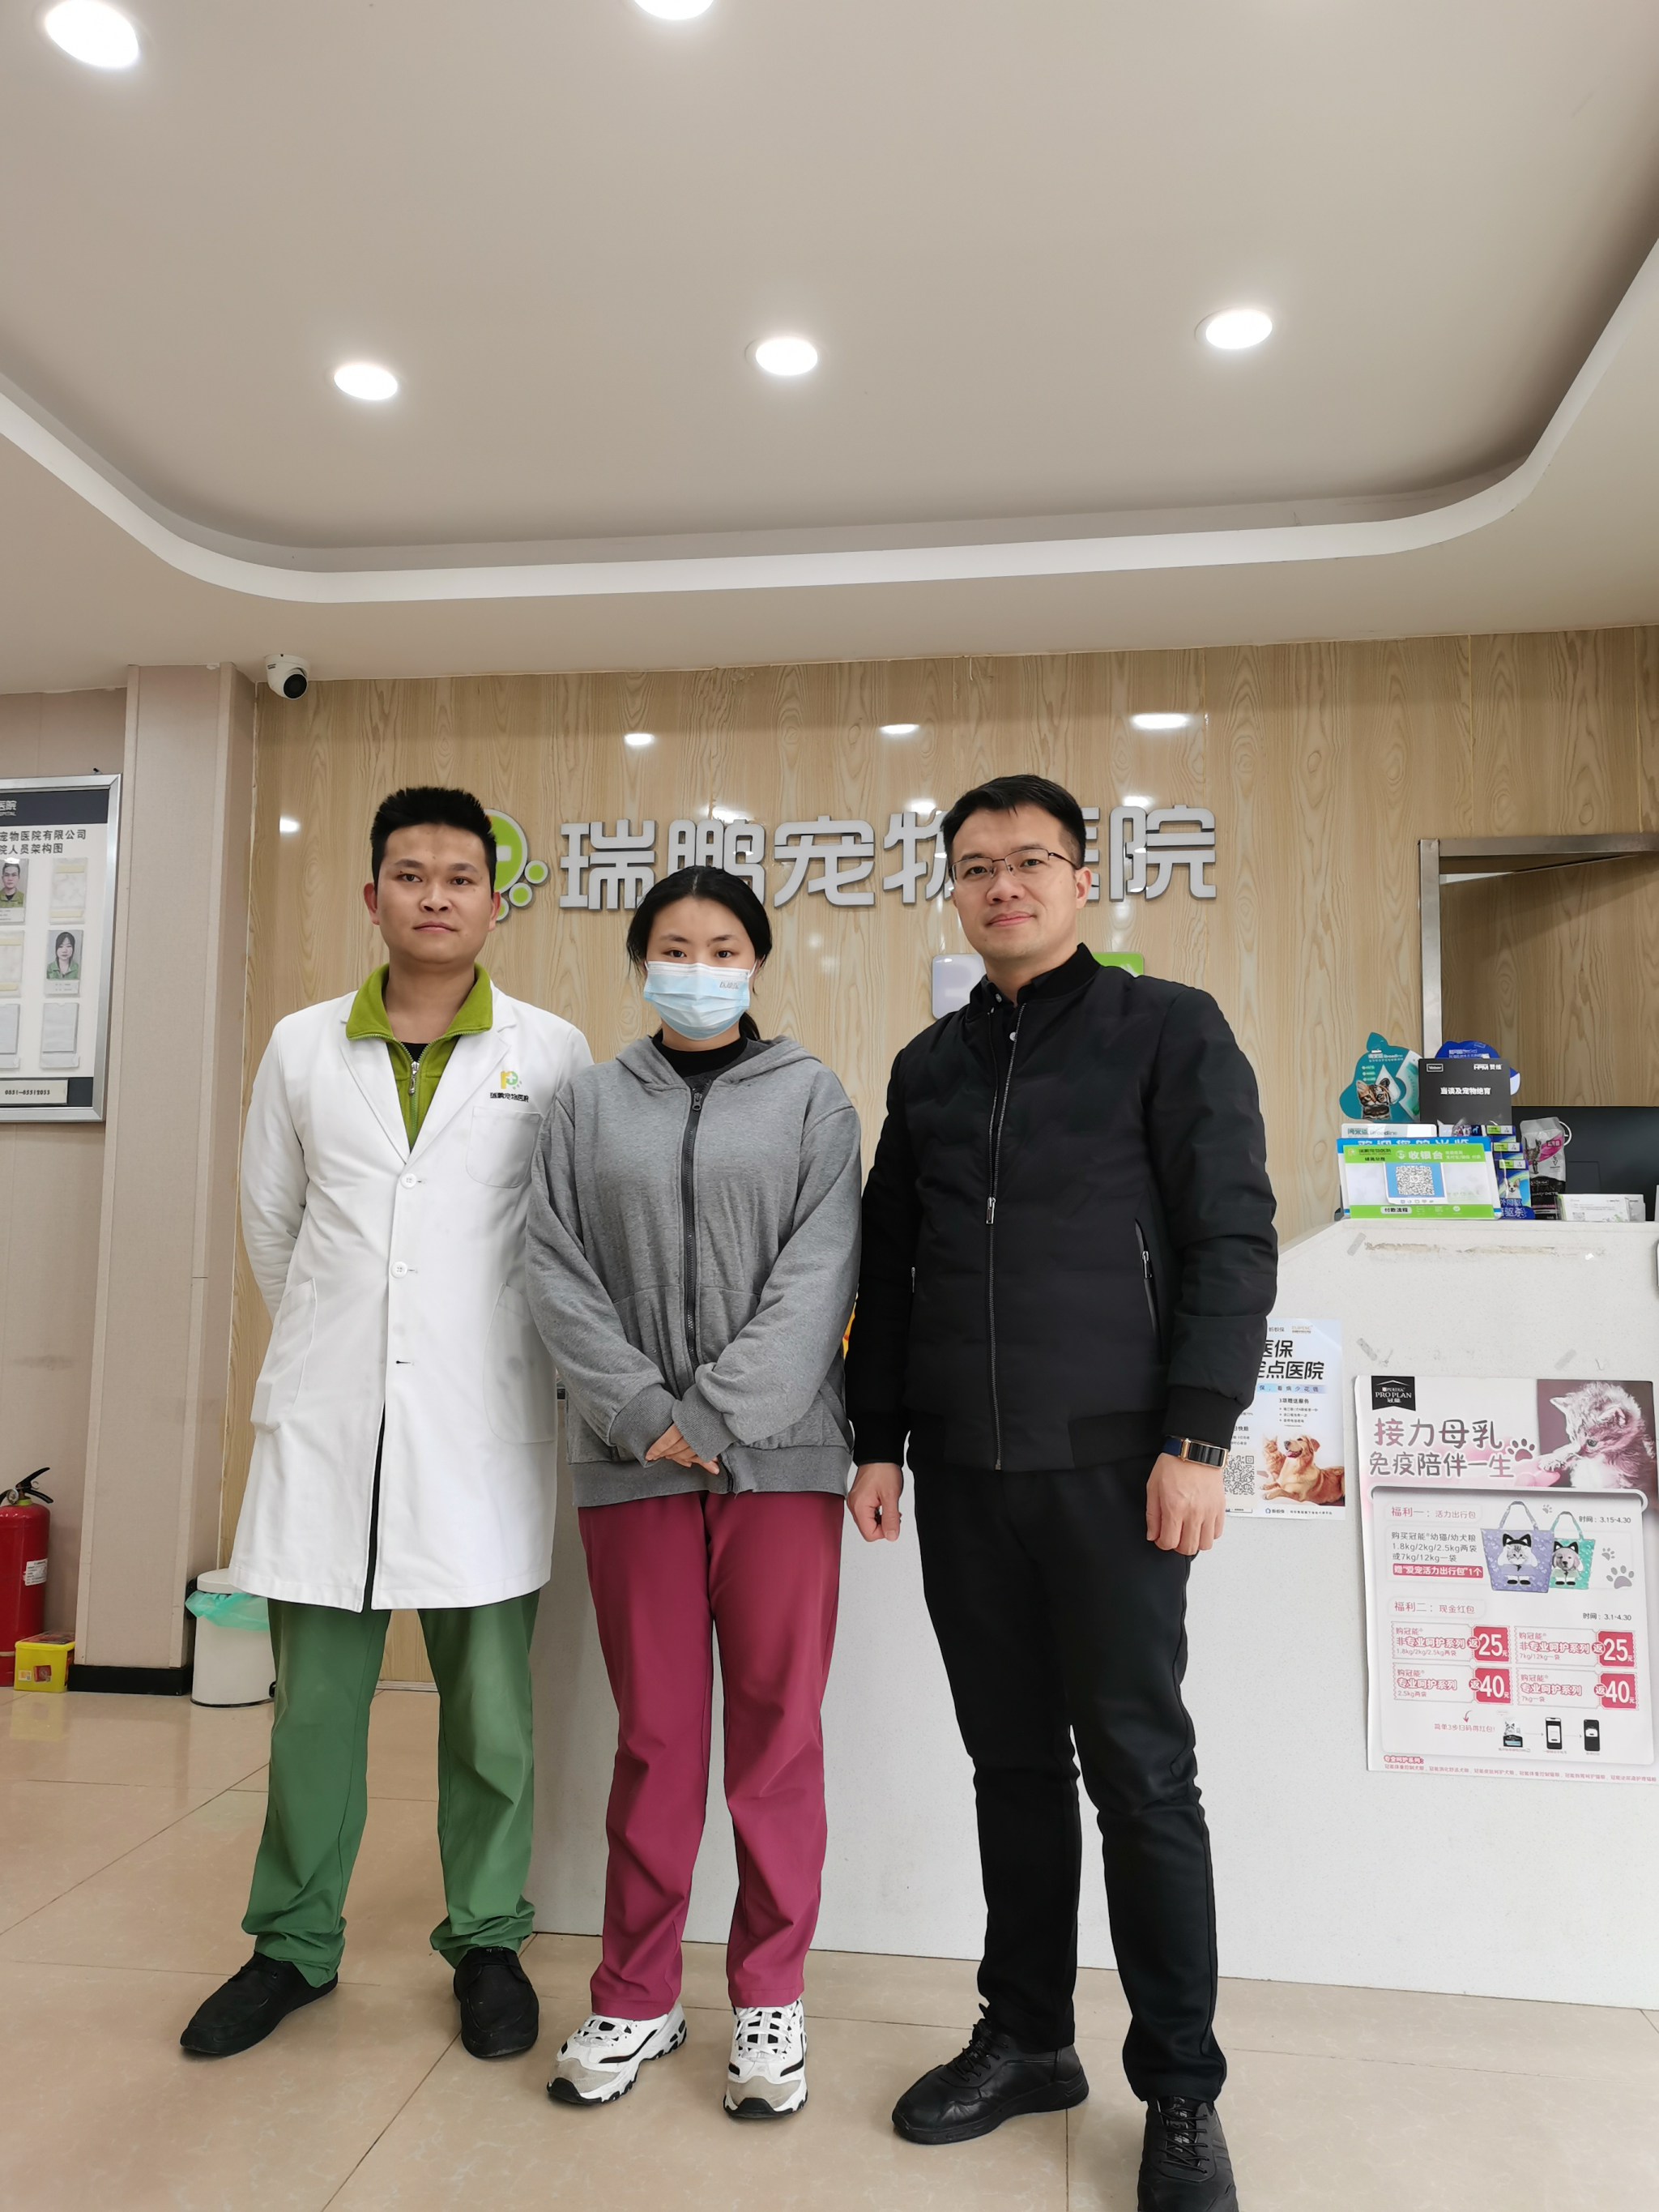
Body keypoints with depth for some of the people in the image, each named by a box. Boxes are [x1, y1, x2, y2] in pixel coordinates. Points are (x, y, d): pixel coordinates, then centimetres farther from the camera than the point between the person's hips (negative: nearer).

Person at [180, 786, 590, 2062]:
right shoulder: (302, 1048, 6)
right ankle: (296, 1942, 32)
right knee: (314, 1698, 12)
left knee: (489, 1705, 7)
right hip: (324, 1420, 2)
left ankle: (487, 1939, 27)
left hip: (482, 1420, -2)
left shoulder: (551, 1053, 0)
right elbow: (270, 1220, 16)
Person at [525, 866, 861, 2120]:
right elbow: (558, 1269, 3)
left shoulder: (810, 1097, 4)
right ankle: (637, 1996, 27)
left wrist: (716, 1414, -13)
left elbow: (817, 1275, -5)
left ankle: (770, 1998, 24)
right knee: (654, 1731, 11)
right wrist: (640, 1411, -9)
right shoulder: (594, 1104, 9)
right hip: (631, 1458, 2)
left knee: (779, 1724, 6)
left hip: (777, 1453, -1)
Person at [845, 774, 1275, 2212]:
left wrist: (1197, 1439, -13)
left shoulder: (1169, 1032, 0)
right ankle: (1027, 2040, 30)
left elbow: (1234, 1241, -6)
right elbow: (888, 1269, 15)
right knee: (1012, 1762, 14)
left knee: (1137, 1767, 4)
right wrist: (877, 1437, 10)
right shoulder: (930, 1066, 13)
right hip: (962, 1471, 5)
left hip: (1111, 1462, -4)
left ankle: (1182, 2091, 21)